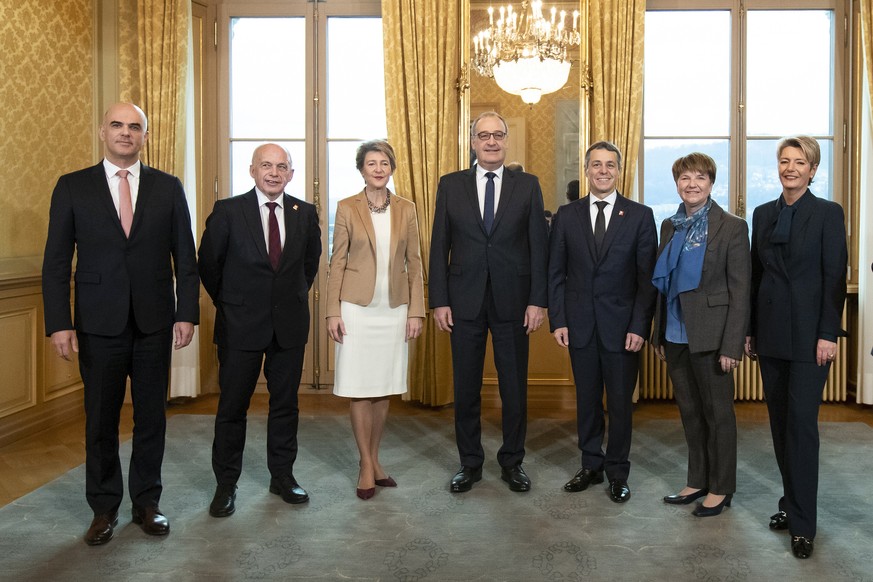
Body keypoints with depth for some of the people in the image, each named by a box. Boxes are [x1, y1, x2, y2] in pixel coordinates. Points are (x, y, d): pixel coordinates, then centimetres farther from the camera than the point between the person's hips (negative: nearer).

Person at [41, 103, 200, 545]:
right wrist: (59, 324, -7)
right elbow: (56, 263, 1)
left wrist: (187, 313, -3)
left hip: (155, 323, 1)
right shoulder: (72, 187, 3)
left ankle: (146, 502, 25)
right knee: (100, 421, 8)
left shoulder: (168, 188, 5)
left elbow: (185, 257, 5)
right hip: (99, 324, 0)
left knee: (152, 417, 10)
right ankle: (104, 508, 24)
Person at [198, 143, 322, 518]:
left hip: (290, 324, 3)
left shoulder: (305, 213, 2)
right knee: (232, 407, 5)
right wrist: (229, 304, 7)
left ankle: (282, 476, 26)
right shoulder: (227, 211, -6)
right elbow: (209, 263, 2)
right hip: (241, 324, -2)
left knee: (285, 403, 12)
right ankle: (226, 484, 18)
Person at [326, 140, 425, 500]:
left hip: (394, 309, 3)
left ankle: (374, 459, 23)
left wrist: (416, 310, 1)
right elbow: (337, 263, 0)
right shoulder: (347, 208, 0)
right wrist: (333, 312, -5)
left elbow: (414, 262, 7)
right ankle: (366, 465, 12)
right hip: (357, 308, -2)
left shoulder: (406, 209, 6)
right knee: (359, 388, 0)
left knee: (384, 387, 9)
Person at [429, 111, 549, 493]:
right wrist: (439, 300, -3)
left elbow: (538, 246, 1)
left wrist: (538, 300, -5)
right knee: (466, 388, 8)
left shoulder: (528, 185, 4)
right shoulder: (451, 185, 5)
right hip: (465, 303, 1)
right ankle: (469, 462, 23)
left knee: (514, 387, 8)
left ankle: (512, 461, 24)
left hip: (512, 302, 0)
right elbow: (439, 246, 3)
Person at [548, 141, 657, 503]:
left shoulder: (640, 216, 0)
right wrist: (557, 320, -2)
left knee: (621, 402, 6)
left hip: (622, 326, -2)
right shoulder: (566, 216, 5)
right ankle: (591, 466, 27)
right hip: (580, 325, 2)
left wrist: (639, 326, -10)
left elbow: (647, 277, -3)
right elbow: (556, 273, 5)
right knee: (587, 400, 12)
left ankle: (617, 473, 22)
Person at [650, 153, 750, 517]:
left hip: (710, 336, -6)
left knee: (717, 413, 7)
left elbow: (740, 291, -10)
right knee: (690, 412, 15)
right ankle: (697, 481, 29)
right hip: (675, 336, 6)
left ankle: (721, 488, 21)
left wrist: (732, 345, -15)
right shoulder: (670, 226, 9)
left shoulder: (732, 228, -8)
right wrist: (659, 334, 11)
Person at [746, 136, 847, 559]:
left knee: (801, 422, -6)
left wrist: (828, 334, -13)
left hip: (809, 333, -5)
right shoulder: (763, 214, 11)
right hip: (771, 332, 5)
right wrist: (749, 330, 9)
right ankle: (791, 501, 23)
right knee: (780, 421, 10)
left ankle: (802, 523, 2)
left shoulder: (828, 213, -3)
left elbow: (835, 277, -7)